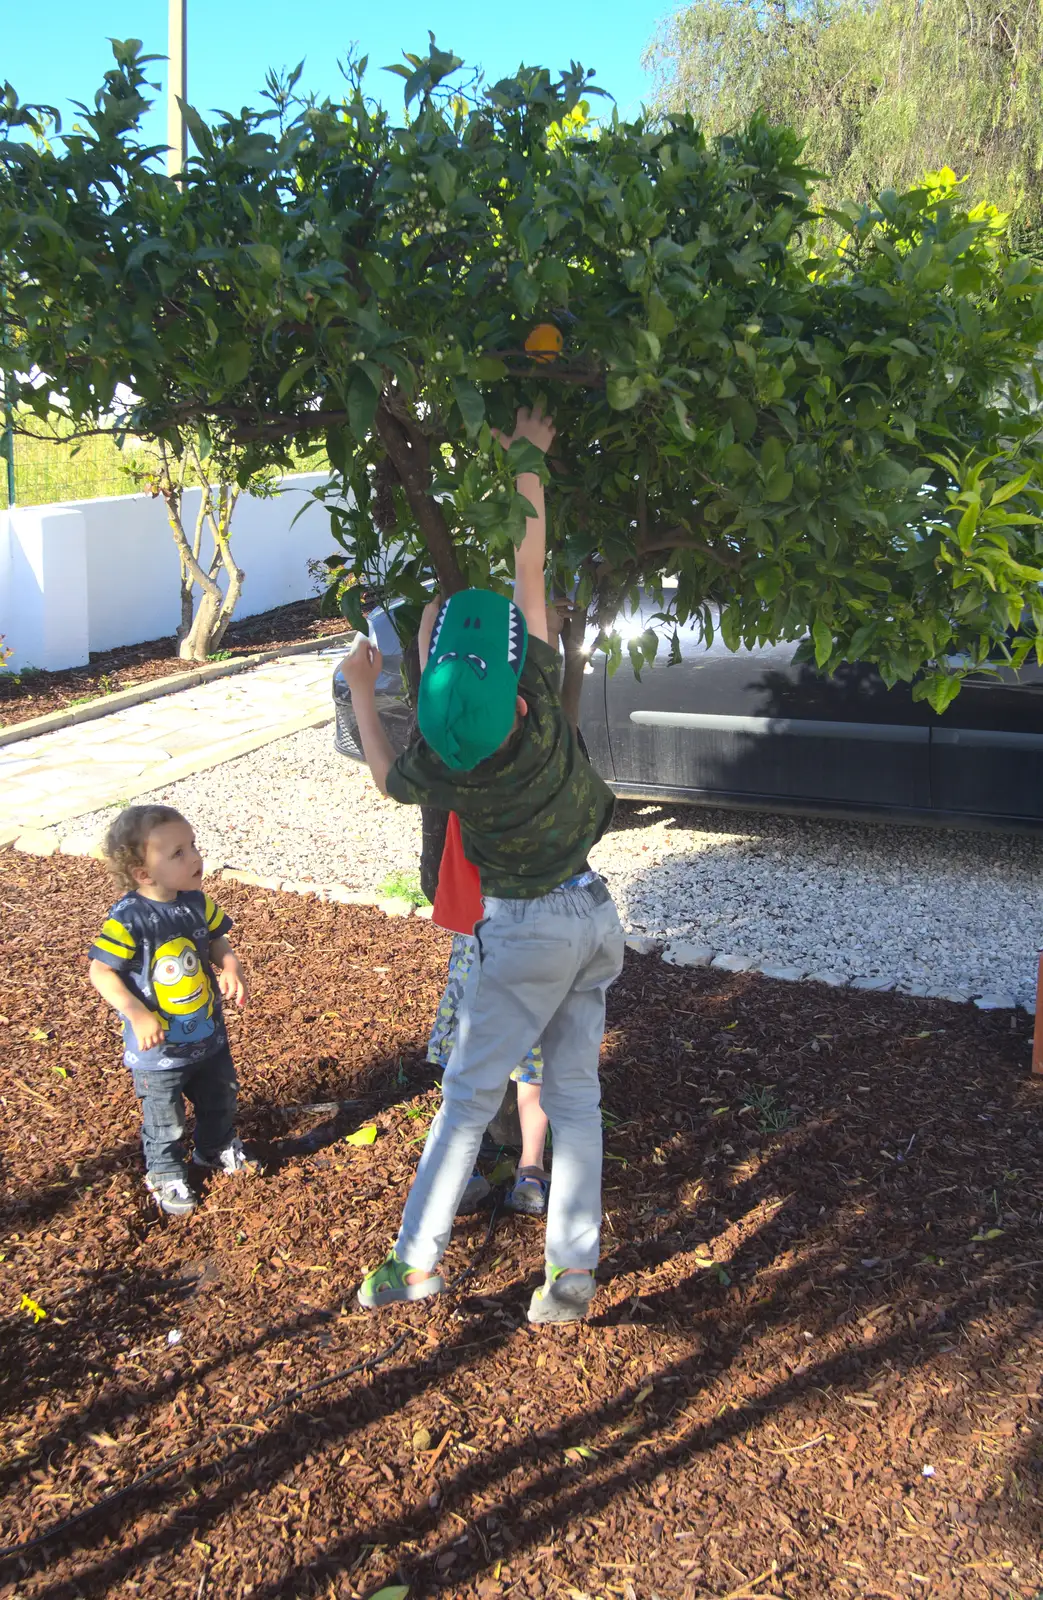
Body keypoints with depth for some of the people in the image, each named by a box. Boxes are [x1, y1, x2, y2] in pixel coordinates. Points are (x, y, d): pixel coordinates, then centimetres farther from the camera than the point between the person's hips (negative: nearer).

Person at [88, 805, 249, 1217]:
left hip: (209, 1032, 6)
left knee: (220, 1097, 25)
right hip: (158, 1045, -6)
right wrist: (136, 1012, -30)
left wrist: (230, 967, -13)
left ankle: (217, 1148, 53)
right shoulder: (129, 919, -28)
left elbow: (215, 940, 7)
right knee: (164, 1117, 13)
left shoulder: (196, 902, -10)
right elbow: (101, 971, -21)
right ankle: (166, 1174, 39)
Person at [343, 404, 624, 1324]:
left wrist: (361, 691, 16)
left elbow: (389, 779, 7)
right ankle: (574, 1272, 16)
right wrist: (527, 462, -5)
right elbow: (530, 573, -11)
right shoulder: (537, 711, -18)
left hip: (526, 930, -3)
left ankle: (417, 1259, 14)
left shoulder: (441, 773, -20)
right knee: (574, 1095, 10)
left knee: (471, 1094, 8)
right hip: (594, 914, 3)